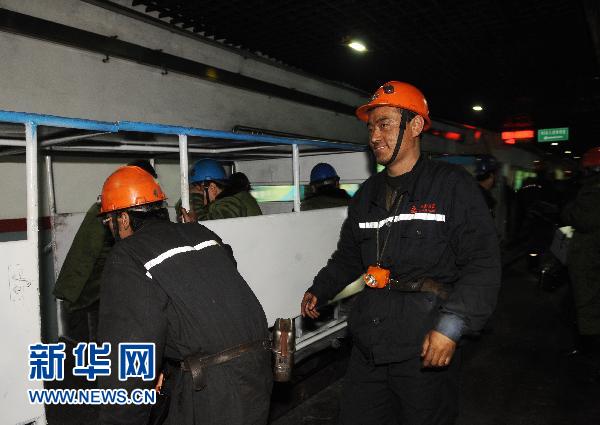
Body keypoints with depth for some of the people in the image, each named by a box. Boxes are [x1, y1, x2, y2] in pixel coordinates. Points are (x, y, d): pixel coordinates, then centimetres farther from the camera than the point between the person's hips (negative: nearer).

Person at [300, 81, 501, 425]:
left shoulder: (452, 184, -8)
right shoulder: (367, 194, 12)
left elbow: (483, 263, -14)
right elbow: (348, 256, 23)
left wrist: (451, 325, -22)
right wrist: (320, 290, 14)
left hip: (427, 348, -5)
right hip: (369, 345, 6)